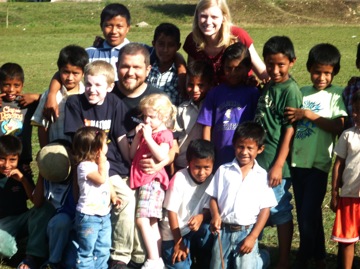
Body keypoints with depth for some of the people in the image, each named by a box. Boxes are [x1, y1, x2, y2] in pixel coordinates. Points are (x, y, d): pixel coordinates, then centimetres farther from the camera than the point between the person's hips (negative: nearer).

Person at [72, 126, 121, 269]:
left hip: (104, 214, 8)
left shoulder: (102, 163, 8)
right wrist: (102, 162, -16)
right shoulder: (84, 166, -19)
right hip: (88, 216, -8)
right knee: (87, 250, 1)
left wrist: (113, 196, 8)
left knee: (103, 249, 16)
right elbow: (101, 179, -26)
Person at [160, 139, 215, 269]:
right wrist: (178, 242, -13)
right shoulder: (179, 179, -21)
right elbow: (172, 211, -16)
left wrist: (201, 217, -32)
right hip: (174, 233, -4)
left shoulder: (211, 180, -9)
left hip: (195, 228, 4)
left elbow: (209, 208, -7)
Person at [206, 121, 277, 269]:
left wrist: (253, 237, -9)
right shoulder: (223, 170, 1)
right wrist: (215, 216, -16)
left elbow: (265, 209, -2)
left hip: (247, 232, -2)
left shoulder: (262, 175, -2)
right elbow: (213, 198, 5)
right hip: (223, 231, 2)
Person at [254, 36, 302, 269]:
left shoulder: (290, 90, -13)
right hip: (259, 160, 8)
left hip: (275, 163, -8)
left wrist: (278, 165, -17)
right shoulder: (269, 86, 11)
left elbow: (290, 130, -15)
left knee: (281, 213, 4)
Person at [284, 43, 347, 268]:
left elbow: (339, 127, -14)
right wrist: (292, 117, -6)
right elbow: (290, 121, 15)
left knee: (308, 215, -5)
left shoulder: (336, 95, -2)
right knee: (306, 215, 12)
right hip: (297, 161, 4)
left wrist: (308, 114, -16)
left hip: (318, 163, -4)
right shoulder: (301, 92, 10)